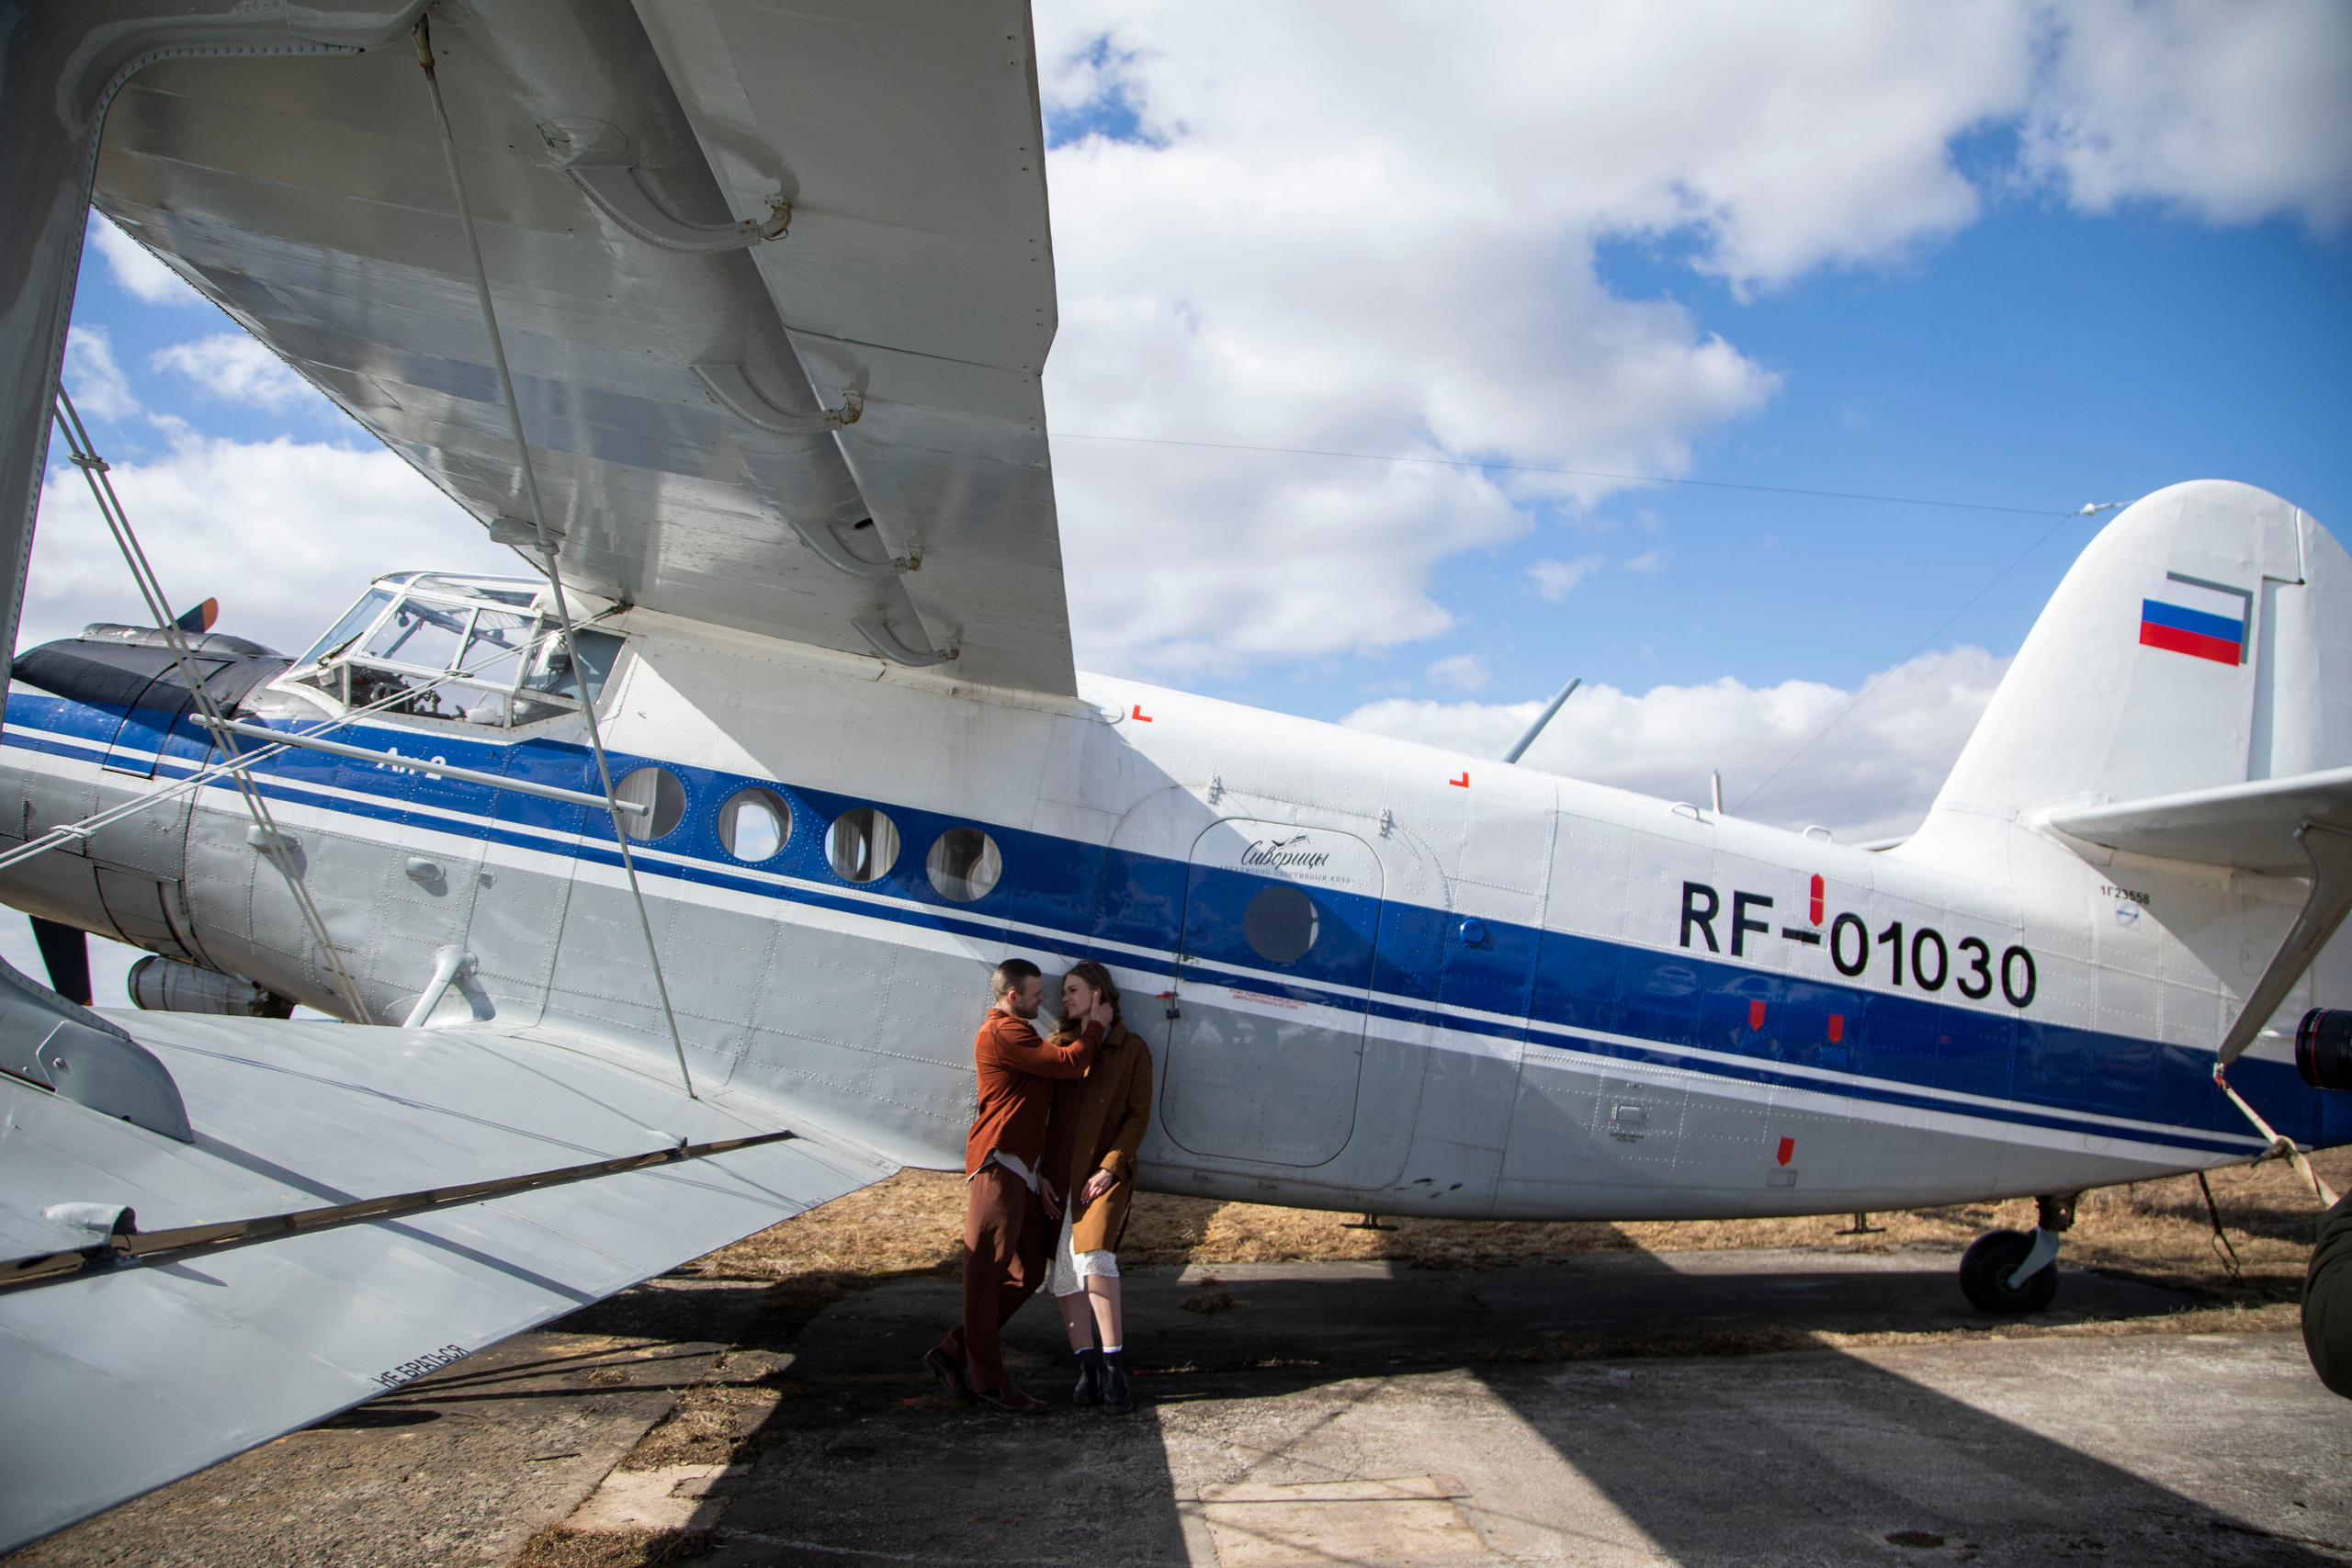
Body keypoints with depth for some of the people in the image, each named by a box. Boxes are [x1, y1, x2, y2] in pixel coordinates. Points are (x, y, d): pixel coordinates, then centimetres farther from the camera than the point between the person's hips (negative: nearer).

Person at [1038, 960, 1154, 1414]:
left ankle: (1114, 1366, -18)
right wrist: (1037, 1171, 0)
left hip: (1106, 1171, -4)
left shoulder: (1131, 1048, 4)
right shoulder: (1059, 1045, 14)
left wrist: (1109, 1167, -12)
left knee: (1093, 1253, -24)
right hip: (1059, 1172, 5)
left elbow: (1138, 1116, -1)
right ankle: (1088, 1368, 9)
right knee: (1062, 1270, 1)